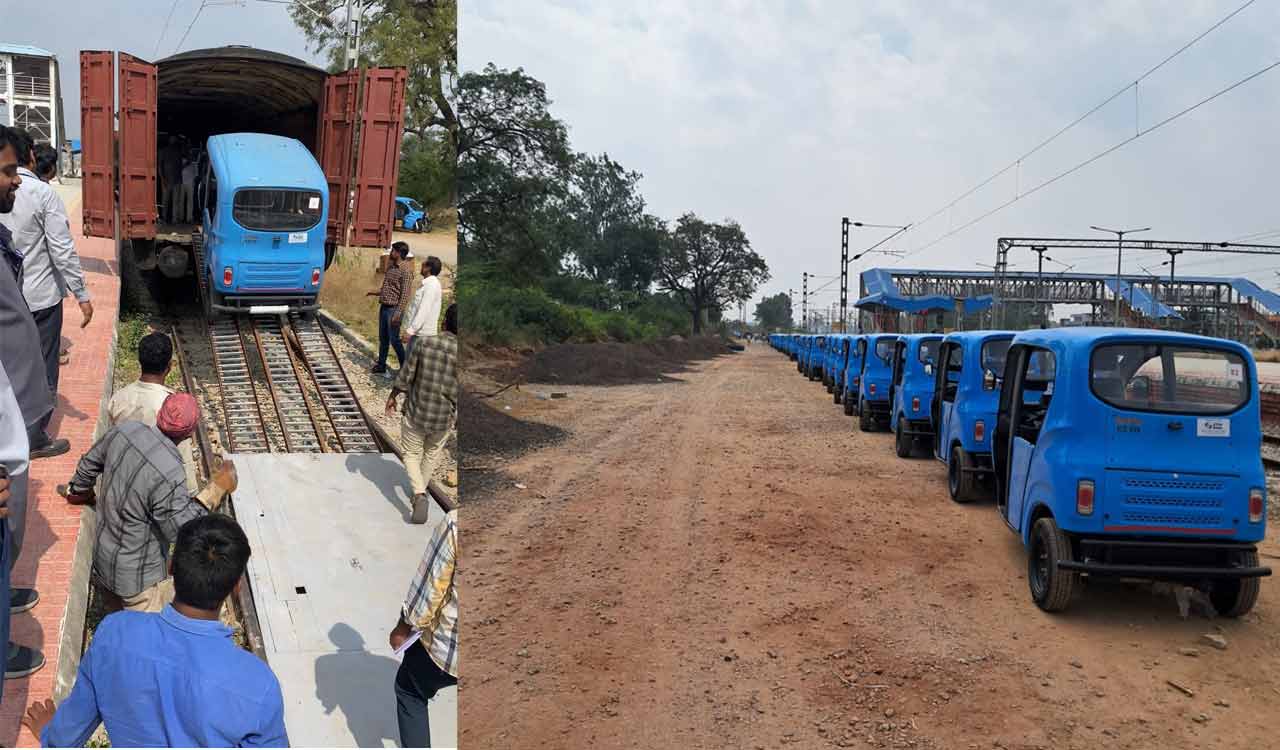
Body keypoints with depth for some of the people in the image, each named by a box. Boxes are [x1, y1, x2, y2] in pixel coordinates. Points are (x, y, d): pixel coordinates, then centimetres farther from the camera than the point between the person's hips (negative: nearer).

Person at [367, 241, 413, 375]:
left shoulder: (404, 271, -14)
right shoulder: (390, 268, 12)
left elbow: (405, 295, -18)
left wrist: (398, 313, -22)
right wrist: (375, 293, 17)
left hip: (393, 309, -8)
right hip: (383, 307, 8)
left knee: (394, 340, -5)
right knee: (383, 338, 13)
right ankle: (381, 366, 22)